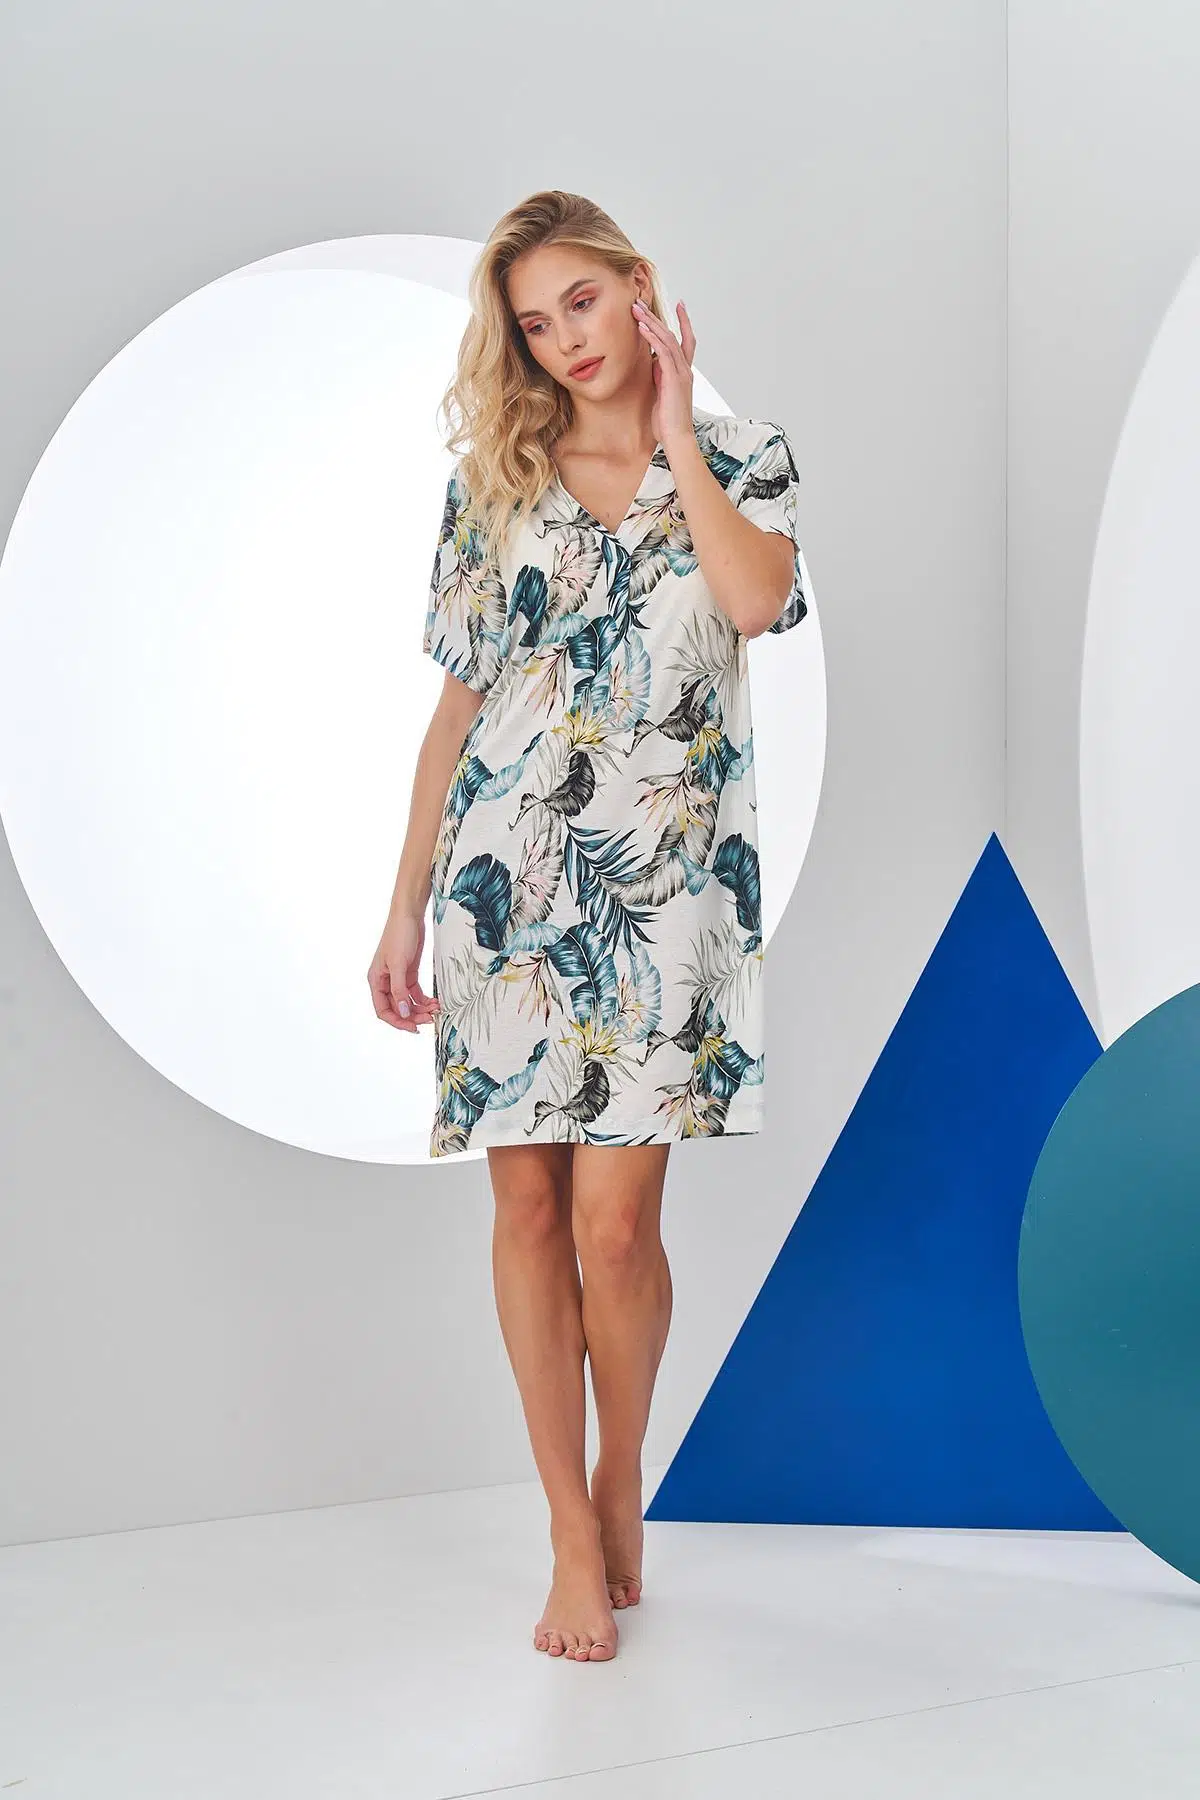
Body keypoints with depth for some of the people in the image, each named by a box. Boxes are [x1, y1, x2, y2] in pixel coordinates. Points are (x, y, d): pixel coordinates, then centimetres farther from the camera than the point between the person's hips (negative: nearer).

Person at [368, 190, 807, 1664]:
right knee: (528, 1208, 2)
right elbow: (457, 703, 12)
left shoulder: (743, 459, 8)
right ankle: (574, 1537, 15)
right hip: (506, 872, 2)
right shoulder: (494, 483, 13)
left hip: (665, 877, -2)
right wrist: (404, 907, 9)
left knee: (615, 1221, -7)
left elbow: (758, 600, -15)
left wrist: (672, 435, -4)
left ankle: (621, 1486, 20)